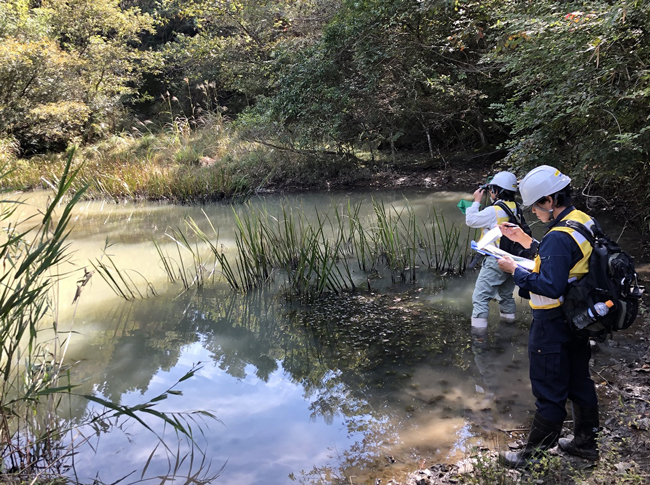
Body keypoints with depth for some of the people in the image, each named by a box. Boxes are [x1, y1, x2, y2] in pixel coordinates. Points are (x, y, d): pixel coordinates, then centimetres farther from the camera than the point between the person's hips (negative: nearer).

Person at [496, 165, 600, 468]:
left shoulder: (560, 236, -27)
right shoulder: (583, 221, 3)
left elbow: (550, 287, -30)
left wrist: (515, 271, -20)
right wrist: (525, 241, 10)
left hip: (553, 326, -9)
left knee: (549, 392, 5)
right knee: (579, 382, 22)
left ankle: (533, 452, 22)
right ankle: (586, 442, 39)